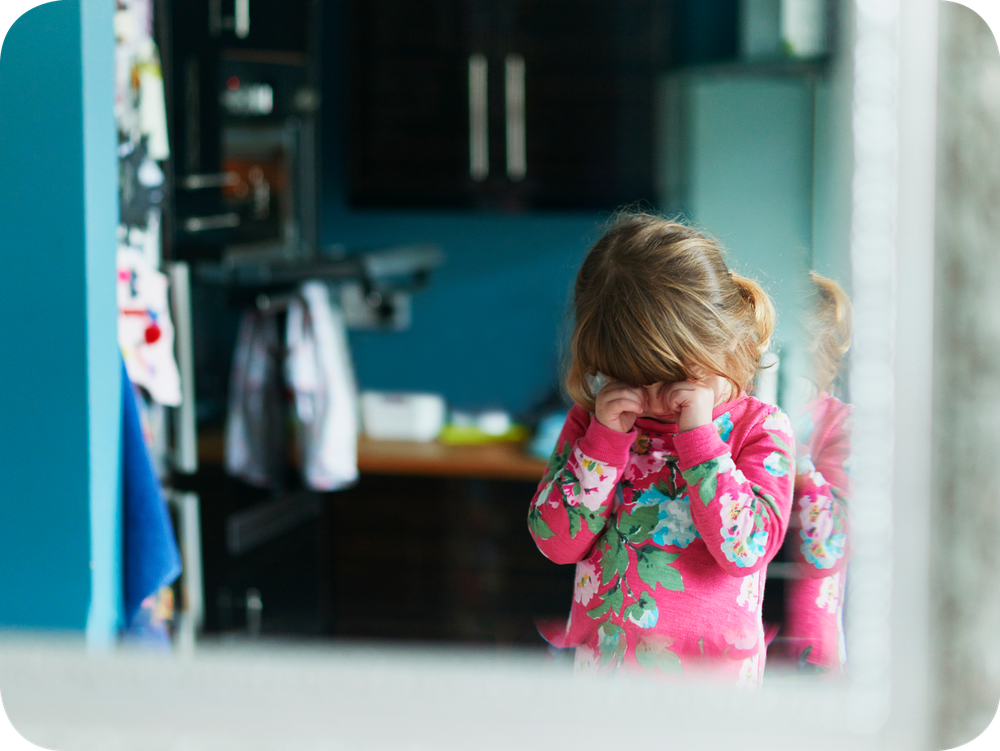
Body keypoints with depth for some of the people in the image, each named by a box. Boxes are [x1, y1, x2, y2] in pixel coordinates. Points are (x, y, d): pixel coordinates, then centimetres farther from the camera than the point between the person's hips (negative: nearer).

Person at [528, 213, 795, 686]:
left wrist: (697, 436, -13)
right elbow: (556, 543, 0)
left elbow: (746, 549, -12)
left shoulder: (759, 429, 0)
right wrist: (605, 438, -8)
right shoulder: (594, 418, 8)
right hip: (597, 659, 1)